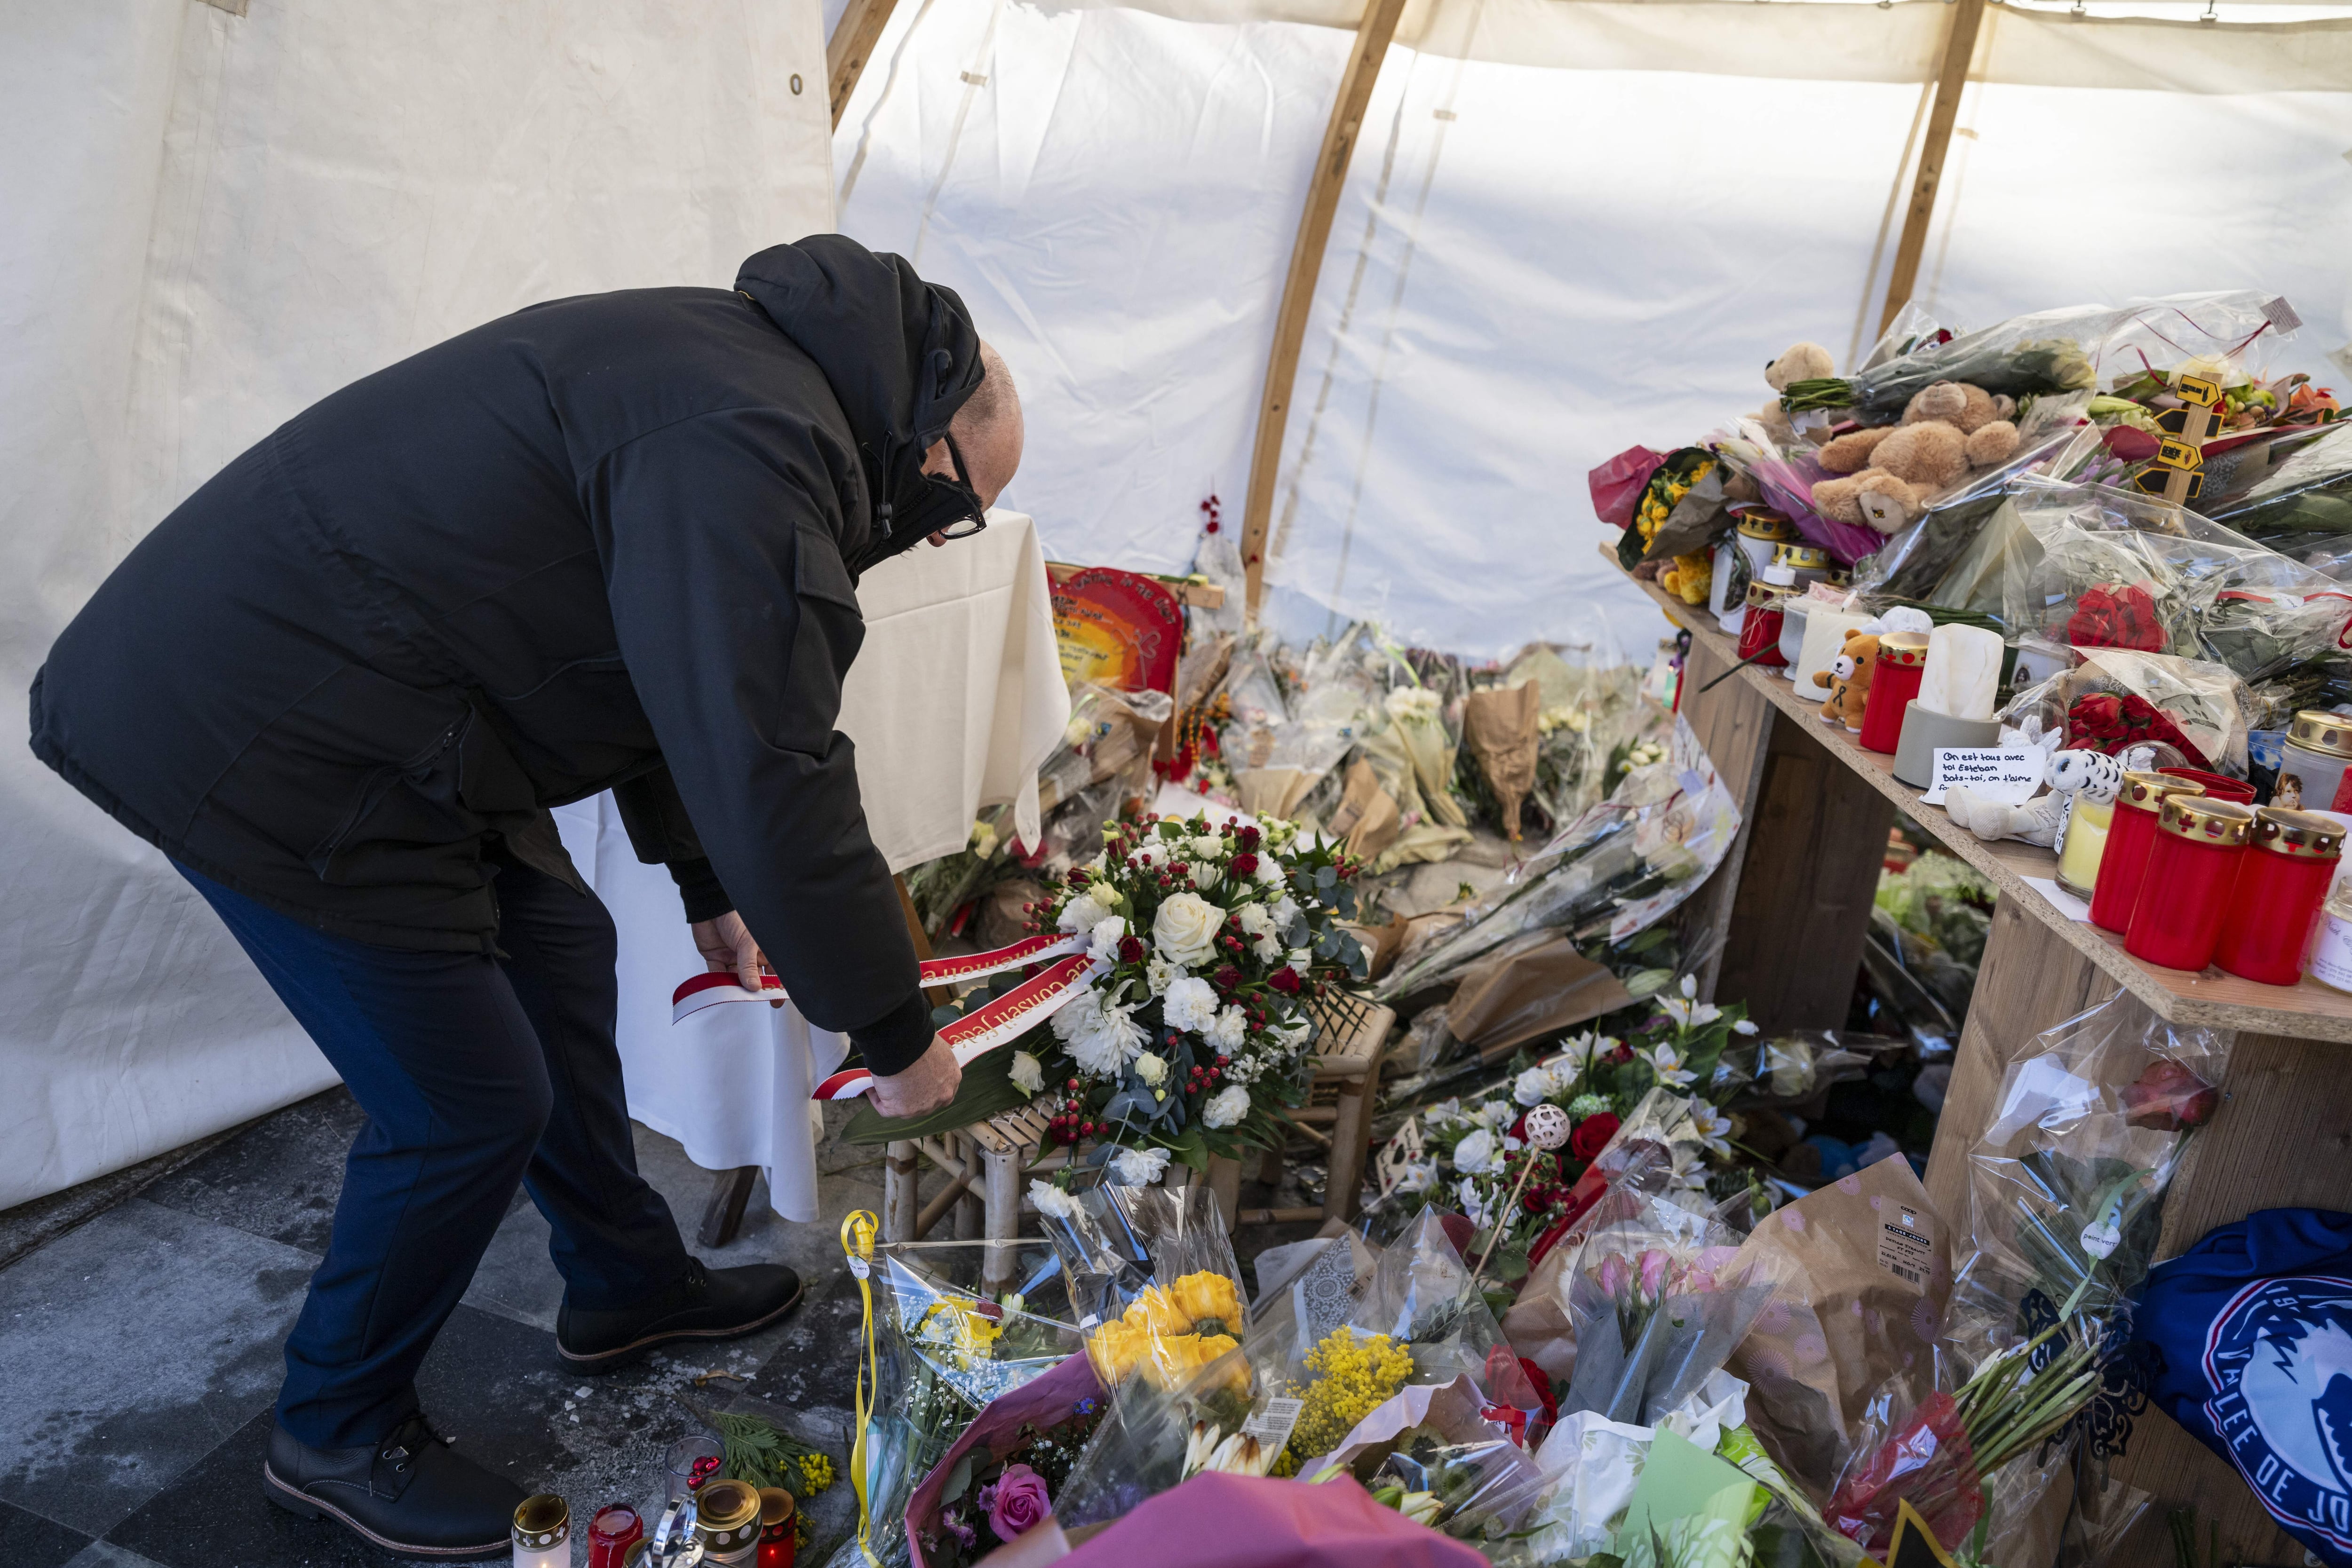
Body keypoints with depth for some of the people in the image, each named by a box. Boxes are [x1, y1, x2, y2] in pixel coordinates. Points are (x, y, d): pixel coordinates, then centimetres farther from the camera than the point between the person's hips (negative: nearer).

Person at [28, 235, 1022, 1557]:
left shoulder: (735, 366, 11)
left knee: (562, 956, 20)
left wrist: (711, 889, 28)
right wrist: (898, 1036, -14)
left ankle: (629, 1285, 40)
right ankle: (339, 1434, 25)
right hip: (266, 746, -11)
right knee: (473, 1104, -1)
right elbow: (773, 781, -28)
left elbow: (676, 684, 22)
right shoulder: (753, 447, -24)